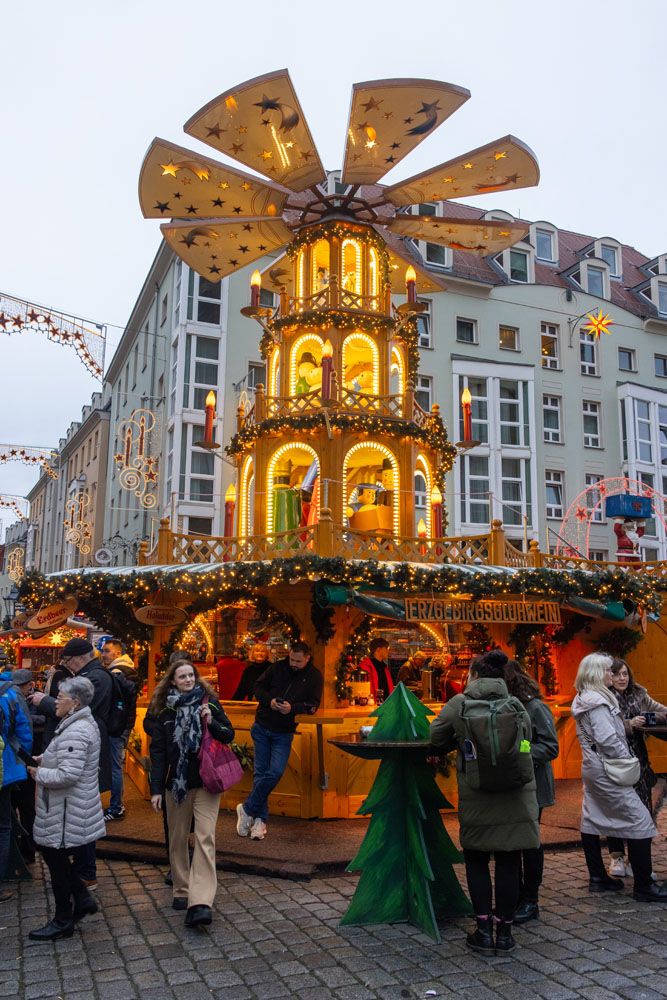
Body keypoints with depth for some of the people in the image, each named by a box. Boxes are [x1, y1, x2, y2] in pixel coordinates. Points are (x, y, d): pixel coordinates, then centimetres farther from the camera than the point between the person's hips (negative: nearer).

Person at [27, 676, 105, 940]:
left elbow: (67, 775, -29)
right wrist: (45, 759, 7)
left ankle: (62, 922, 21)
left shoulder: (75, 732, -24)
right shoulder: (83, 723, 10)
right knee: (55, 856, 20)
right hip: (68, 809, 10)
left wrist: (38, 774, -14)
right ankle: (83, 899, 28)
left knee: (57, 861, 5)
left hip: (65, 814, -10)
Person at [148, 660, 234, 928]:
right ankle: (181, 891, 27)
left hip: (206, 781, -1)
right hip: (176, 782, 2)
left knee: (205, 838, -10)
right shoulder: (164, 709, 1)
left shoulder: (209, 702, 0)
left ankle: (200, 903, -13)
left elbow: (229, 735, 4)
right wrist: (156, 788, -2)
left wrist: (211, 722, -15)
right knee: (178, 839, 11)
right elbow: (157, 750, 1)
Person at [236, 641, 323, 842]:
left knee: (275, 772, -14)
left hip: (284, 732, -1)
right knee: (260, 772, 3)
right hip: (262, 726, 1)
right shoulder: (277, 667, 2)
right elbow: (258, 687, 6)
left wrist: (293, 708, -23)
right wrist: (269, 700, -14)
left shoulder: (315, 677, -2)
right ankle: (260, 820, 13)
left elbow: (313, 705, -6)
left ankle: (247, 809, 3)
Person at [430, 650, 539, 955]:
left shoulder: (459, 704, -6)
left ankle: (484, 930, 13)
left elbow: (435, 737, 2)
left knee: (476, 860, 14)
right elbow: (526, 741, 10)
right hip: (516, 796, 2)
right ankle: (504, 932, 18)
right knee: (508, 861, 11)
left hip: (477, 798, -2)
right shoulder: (517, 705, 1)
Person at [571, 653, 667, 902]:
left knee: (592, 821, 12)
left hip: (591, 767, 10)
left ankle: (598, 878, 20)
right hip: (605, 769, -10)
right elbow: (607, 739, -23)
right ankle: (643, 887, -1)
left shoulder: (583, 700, 12)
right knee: (640, 820, -5)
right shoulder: (597, 701, -19)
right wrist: (628, 760, -11)